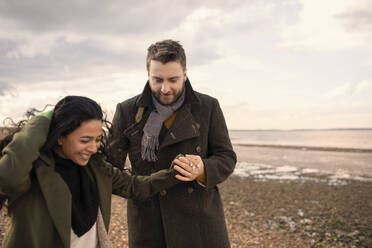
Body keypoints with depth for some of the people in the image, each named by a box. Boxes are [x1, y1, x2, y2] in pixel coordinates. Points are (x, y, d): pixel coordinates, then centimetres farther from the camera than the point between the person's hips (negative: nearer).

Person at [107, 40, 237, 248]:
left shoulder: (208, 107, -2)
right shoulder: (127, 111, -1)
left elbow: (227, 158, 1)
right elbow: (111, 164, -1)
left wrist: (203, 170, -20)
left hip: (200, 221, 0)